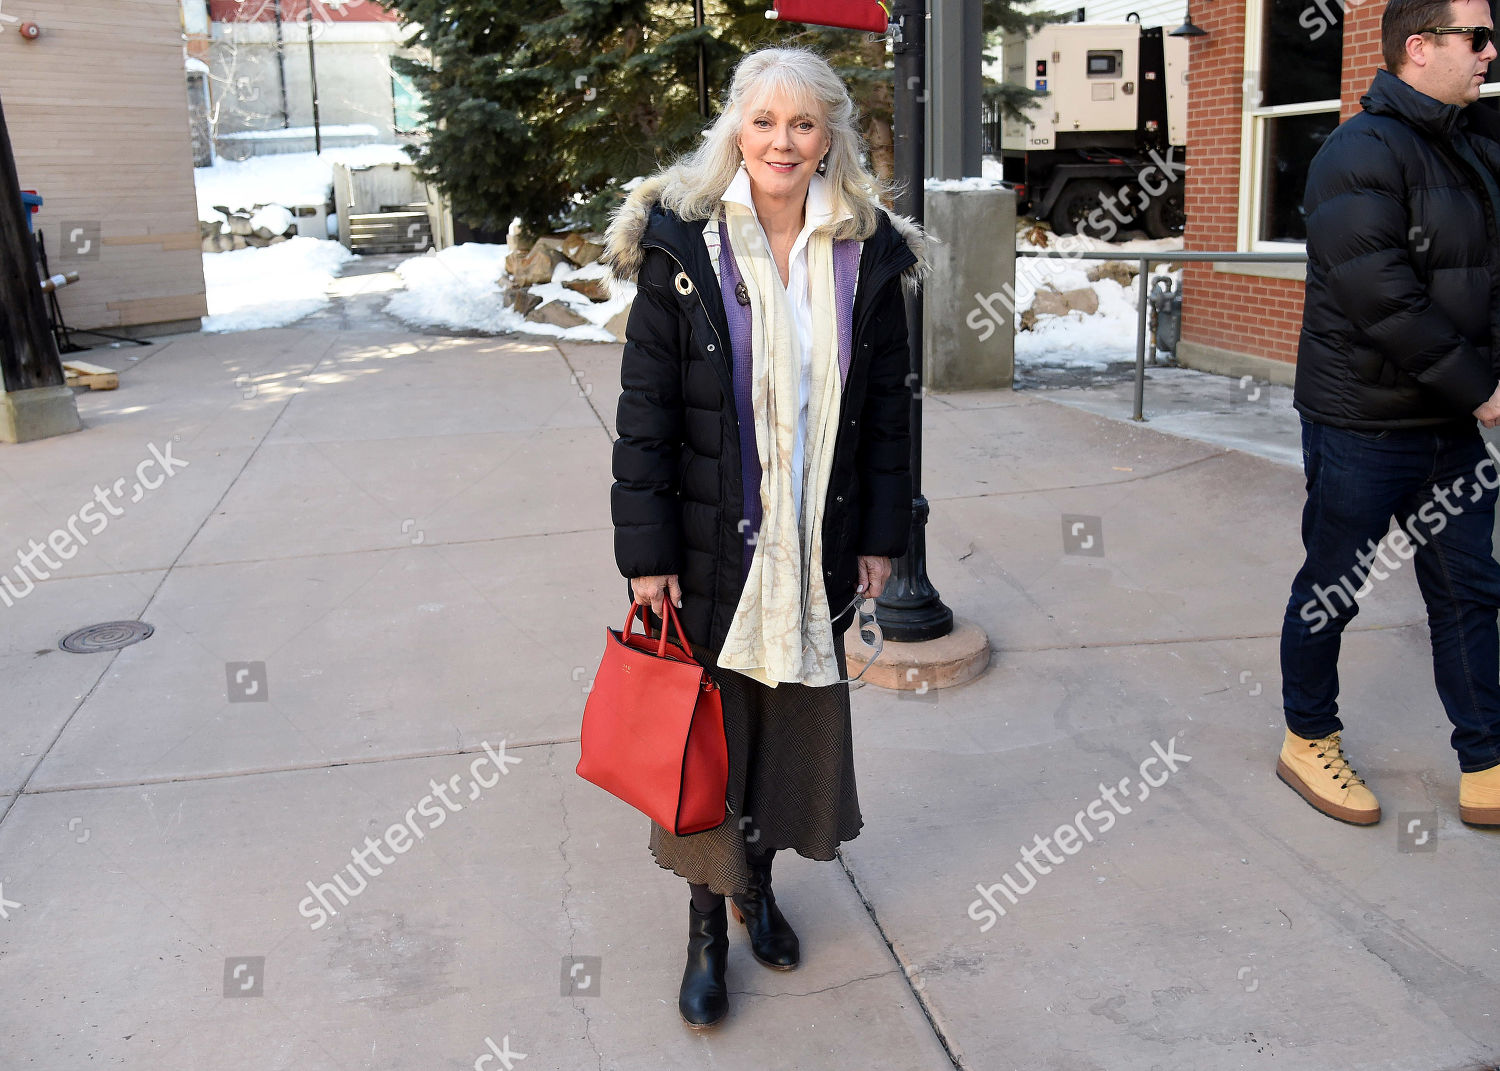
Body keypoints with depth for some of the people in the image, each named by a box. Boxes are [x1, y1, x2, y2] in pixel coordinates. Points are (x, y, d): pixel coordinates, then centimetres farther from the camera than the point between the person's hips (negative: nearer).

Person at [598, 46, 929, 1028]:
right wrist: (646, 550, -10)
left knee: (802, 716, 15)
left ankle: (761, 880, 39)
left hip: (819, 543, 3)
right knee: (708, 722, 7)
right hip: (711, 543, -2)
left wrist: (882, 535, 3)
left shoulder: (870, 254, 0)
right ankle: (707, 923, 26)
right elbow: (645, 410, -7)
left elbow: (889, 404, 5)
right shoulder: (683, 248, -7)